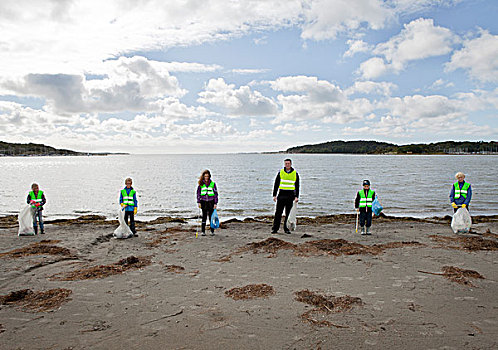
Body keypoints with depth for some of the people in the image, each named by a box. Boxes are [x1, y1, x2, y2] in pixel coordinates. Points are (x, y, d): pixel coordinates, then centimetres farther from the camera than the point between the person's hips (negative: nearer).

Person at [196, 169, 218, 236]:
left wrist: (215, 203, -3)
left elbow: (216, 193, 1)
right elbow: (198, 193, 8)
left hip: (211, 202, -1)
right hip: (204, 202, 1)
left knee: (211, 217, 3)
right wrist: (199, 202, 0)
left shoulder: (213, 184, -1)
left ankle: (212, 231, 13)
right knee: (204, 217, 4)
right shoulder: (201, 184, 2)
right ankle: (203, 231, 10)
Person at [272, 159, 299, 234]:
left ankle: (286, 229, 12)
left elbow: (297, 186, 7)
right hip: (281, 194, 0)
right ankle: (275, 228, 1)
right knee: (278, 212, -3)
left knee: (288, 213, 3)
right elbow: (276, 184, 7)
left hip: (290, 195, 0)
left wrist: (296, 196, -2)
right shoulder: (280, 172, 6)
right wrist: (274, 195, 1)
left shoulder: (295, 174, 5)